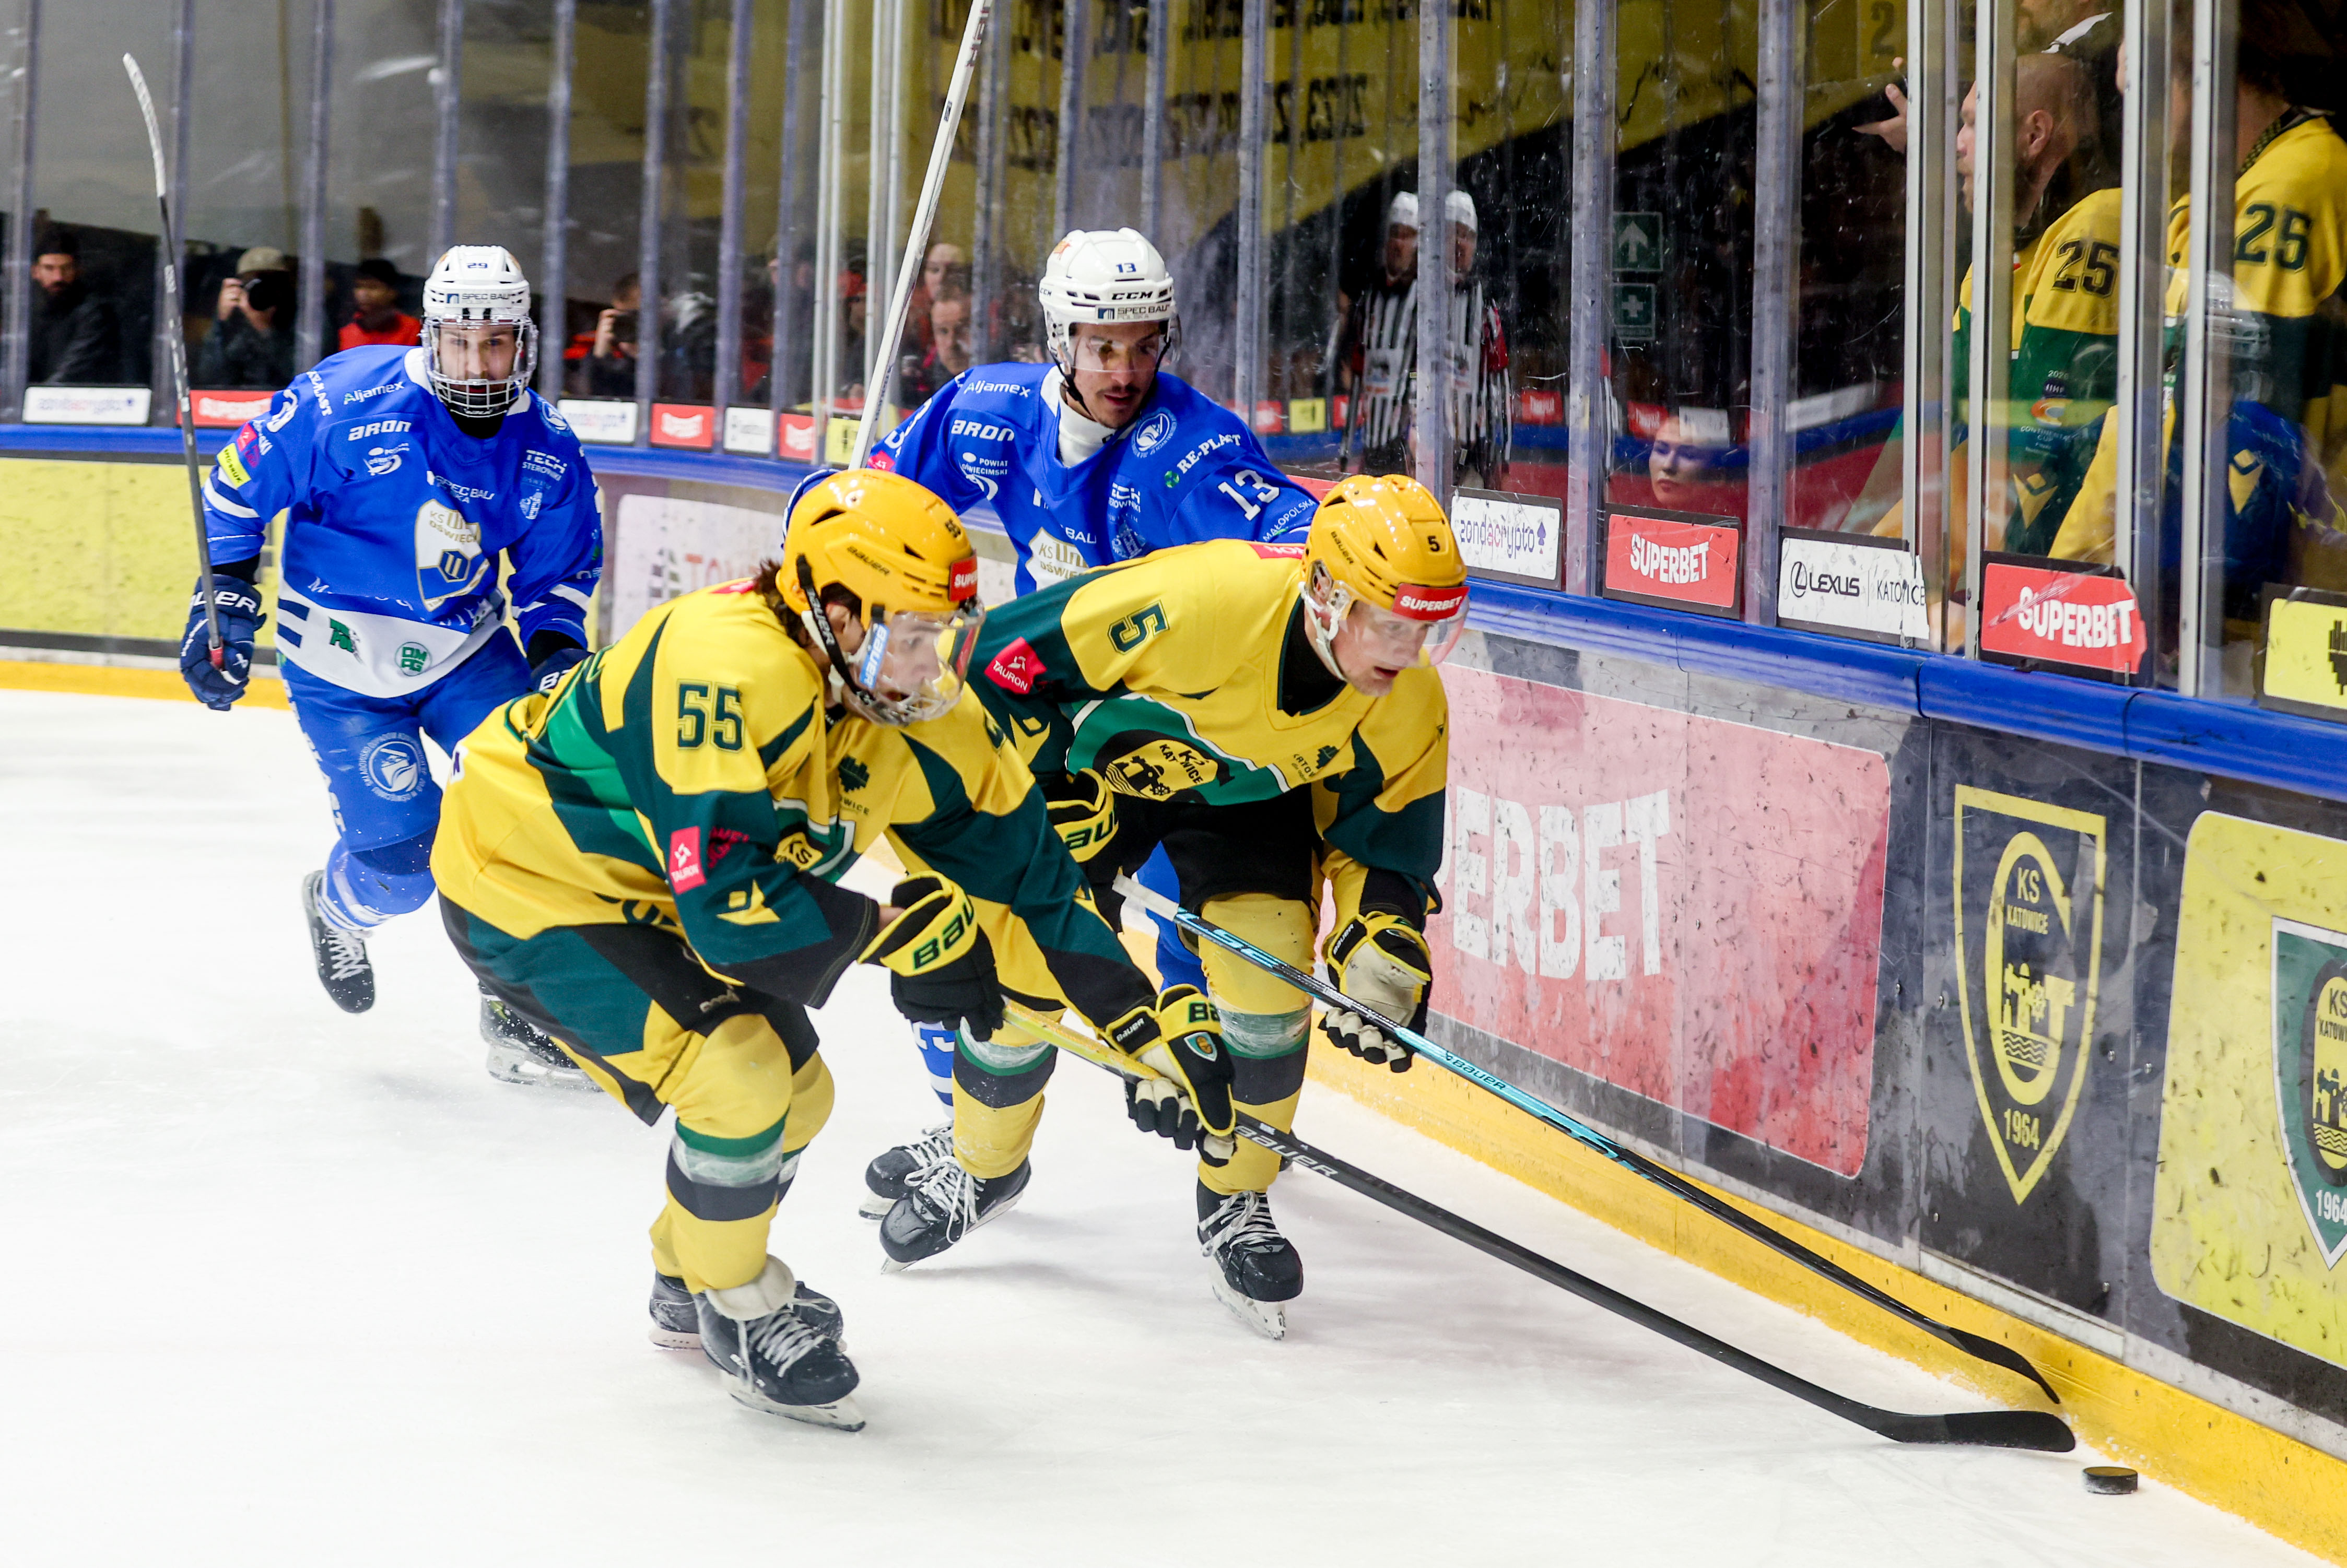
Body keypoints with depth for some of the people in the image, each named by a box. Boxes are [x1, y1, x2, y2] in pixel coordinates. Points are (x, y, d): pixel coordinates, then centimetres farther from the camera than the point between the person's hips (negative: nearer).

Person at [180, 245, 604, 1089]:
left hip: (466, 652, 4)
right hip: (341, 666, -4)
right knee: (400, 860, -6)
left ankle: (525, 1015, 1)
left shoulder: (548, 451, -7)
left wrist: (556, 648, -11)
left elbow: (560, 570, 7)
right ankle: (339, 909, 33)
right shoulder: (349, 401, -20)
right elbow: (241, 480, -7)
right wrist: (227, 595, -10)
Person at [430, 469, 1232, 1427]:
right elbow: (724, 902, -39)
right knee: (737, 1071, -21)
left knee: (794, 1092, 13)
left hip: (644, 882, 9)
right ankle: (735, 1311, 5)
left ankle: (689, 1288, 41)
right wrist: (892, 935, -27)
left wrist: (1161, 1030, -7)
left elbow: (1026, 879, -3)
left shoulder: (918, 713, -9)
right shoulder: (736, 673, -36)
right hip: (522, 874, -9)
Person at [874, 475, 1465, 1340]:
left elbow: (1383, 843, -6)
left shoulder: (1409, 709, -25)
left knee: (1270, 970, -15)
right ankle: (980, 1167, 27)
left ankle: (1236, 1202, 9)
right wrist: (1057, 804, -22)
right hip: (1101, 756, -3)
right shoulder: (1199, 598, -42)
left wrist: (1383, 956, -22)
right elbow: (1005, 656, -30)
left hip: (1255, 790, 3)